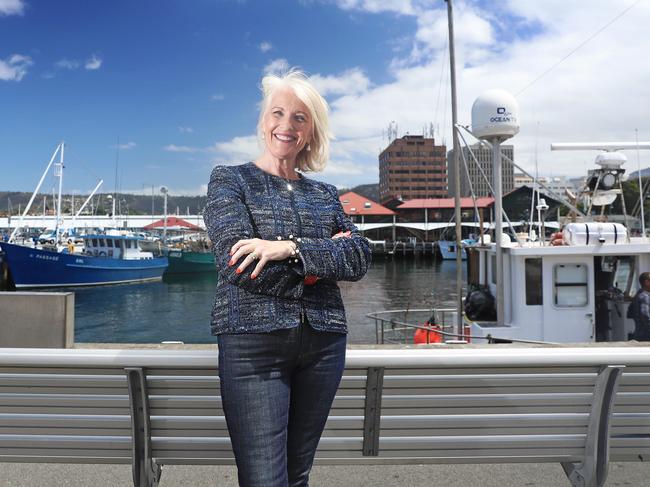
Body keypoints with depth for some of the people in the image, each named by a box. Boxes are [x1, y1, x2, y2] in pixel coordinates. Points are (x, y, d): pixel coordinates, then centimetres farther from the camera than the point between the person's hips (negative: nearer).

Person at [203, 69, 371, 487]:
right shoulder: (230, 180, 4)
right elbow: (238, 264, -13)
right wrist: (324, 254, -7)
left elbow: (359, 258, -3)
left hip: (323, 342, 4)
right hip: (253, 340, -3)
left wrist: (292, 248, -18)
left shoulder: (325, 194, 14)